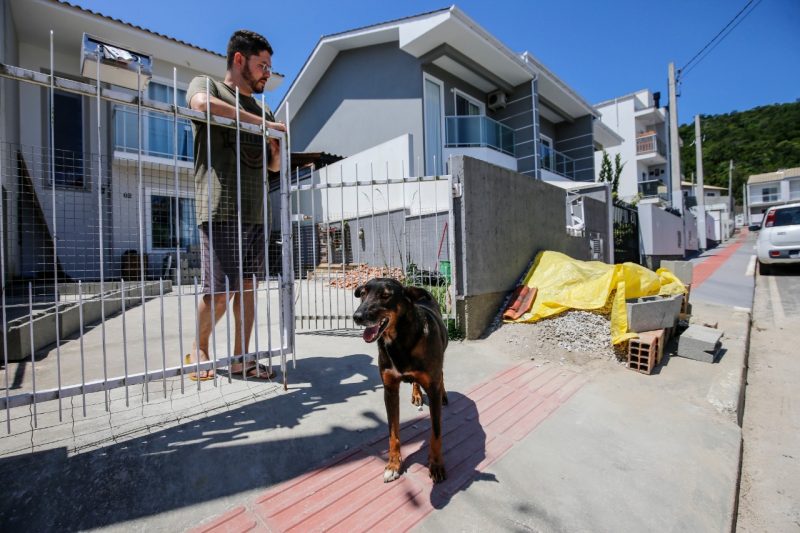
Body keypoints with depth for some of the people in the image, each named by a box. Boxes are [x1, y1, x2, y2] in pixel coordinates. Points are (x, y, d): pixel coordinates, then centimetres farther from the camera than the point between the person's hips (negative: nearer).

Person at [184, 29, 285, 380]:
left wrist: (277, 150, 2)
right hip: (221, 210, -6)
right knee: (219, 292, -6)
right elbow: (202, 104, -17)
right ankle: (199, 349, 20)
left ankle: (240, 359, 14)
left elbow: (273, 166, 24)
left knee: (247, 289, 4)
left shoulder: (261, 110, 25)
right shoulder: (206, 85, 9)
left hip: (255, 212, 6)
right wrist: (264, 124, -11)